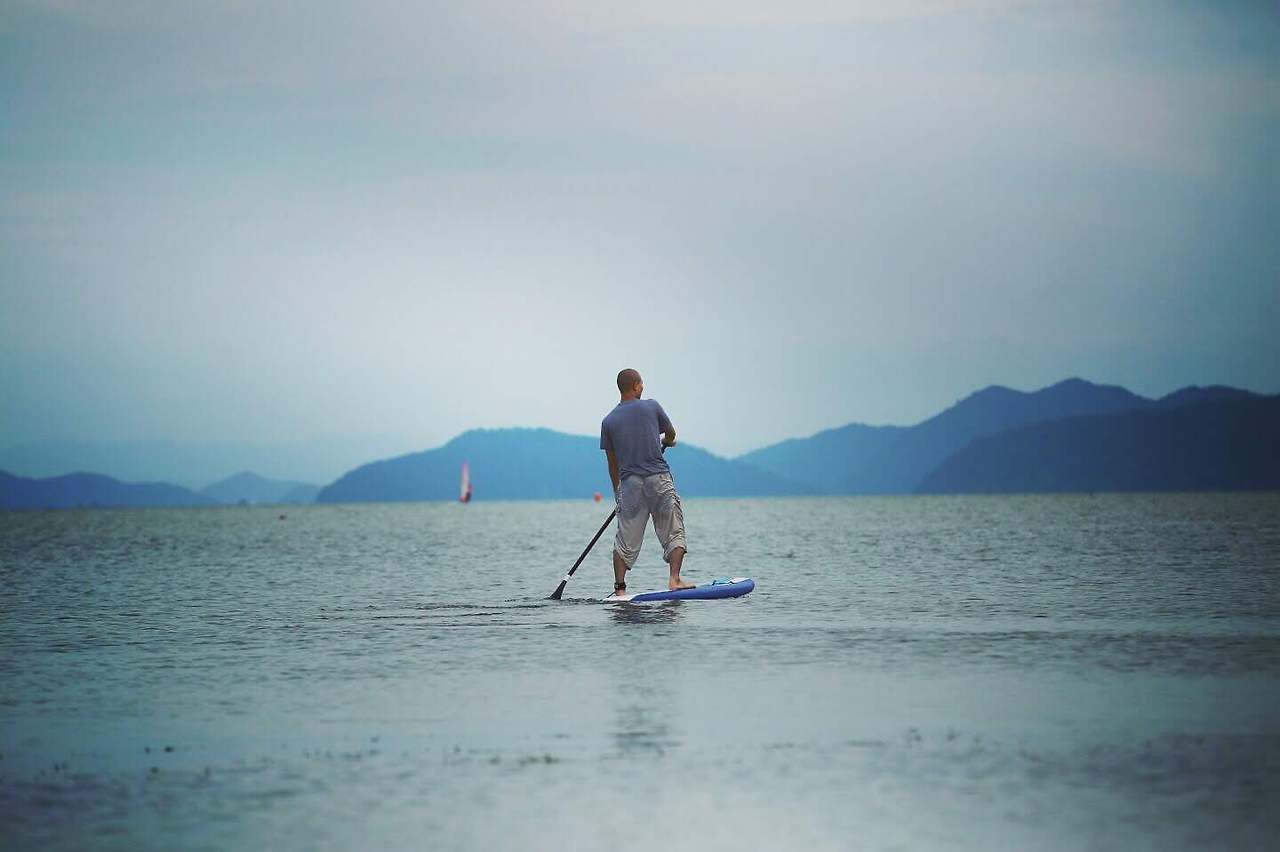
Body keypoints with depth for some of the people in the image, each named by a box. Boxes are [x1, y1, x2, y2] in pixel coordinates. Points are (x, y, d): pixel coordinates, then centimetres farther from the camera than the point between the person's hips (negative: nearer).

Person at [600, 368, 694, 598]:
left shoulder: (608, 421, 8)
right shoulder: (652, 407, 2)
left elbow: (612, 461, 12)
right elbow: (671, 434, 18)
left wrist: (617, 491, 23)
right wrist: (667, 442, 42)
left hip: (629, 482, 2)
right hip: (659, 477, -2)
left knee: (626, 540, 8)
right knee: (674, 533, 4)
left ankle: (619, 588, 4)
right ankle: (674, 579, -8)